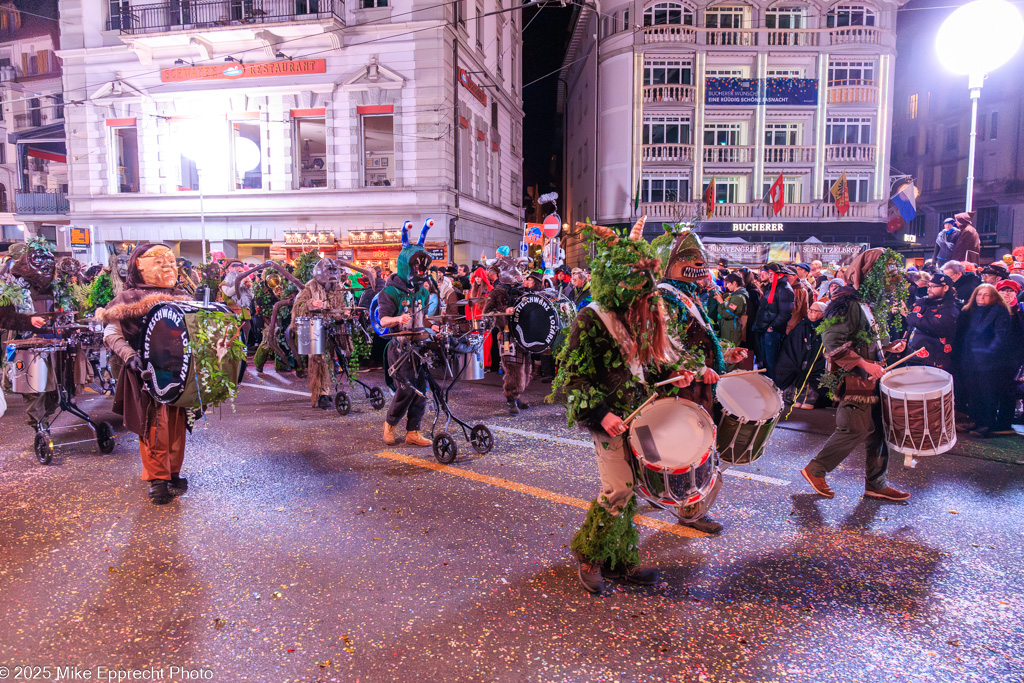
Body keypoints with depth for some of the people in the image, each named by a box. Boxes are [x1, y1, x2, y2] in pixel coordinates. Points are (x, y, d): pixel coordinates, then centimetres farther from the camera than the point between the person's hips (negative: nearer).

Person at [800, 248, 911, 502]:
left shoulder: (869, 302, 14)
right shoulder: (847, 303, -17)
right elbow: (832, 342, -26)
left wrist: (889, 346, 9)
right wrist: (863, 365, -26)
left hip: (872, 378, 10)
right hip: (854, 379, -10)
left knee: (878, 430, 11)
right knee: (857, 429, -7)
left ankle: (875, 484, 22)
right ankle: (815, 470, 9)